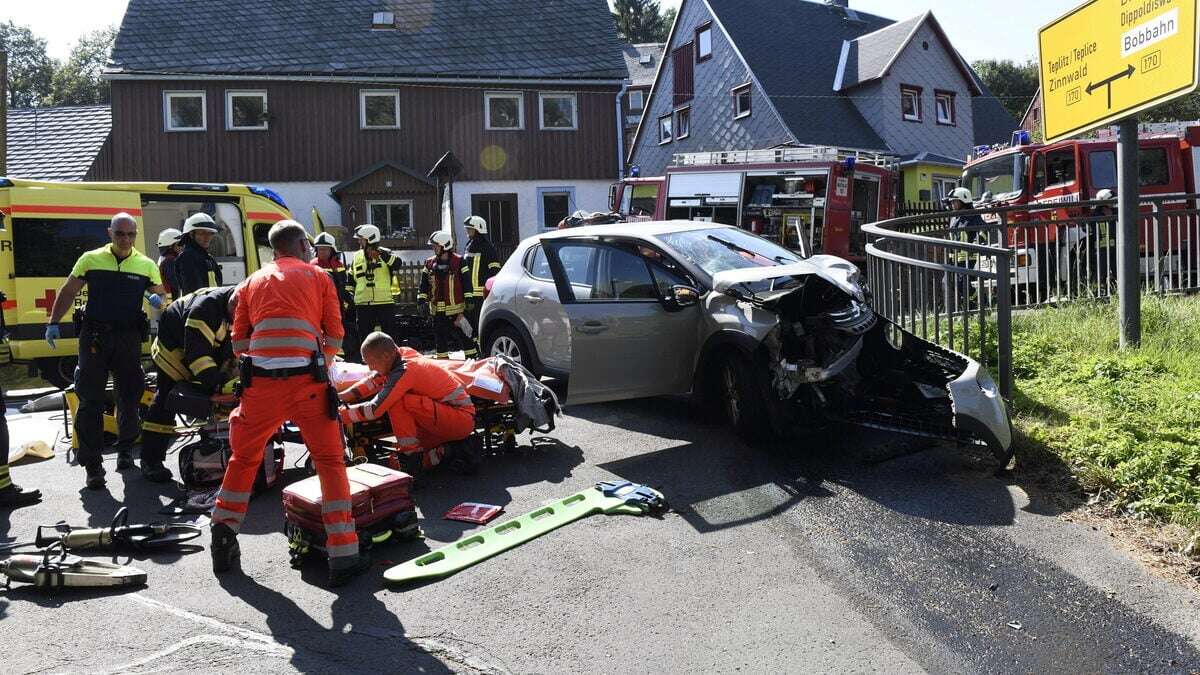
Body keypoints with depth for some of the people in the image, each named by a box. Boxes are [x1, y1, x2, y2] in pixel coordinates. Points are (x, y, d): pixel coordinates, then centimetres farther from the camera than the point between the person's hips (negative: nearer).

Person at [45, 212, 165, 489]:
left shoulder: (146, 265, 6)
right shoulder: (91, 259, 4)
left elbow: (160, 292, 16)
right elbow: (67, 292, 10)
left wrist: (157, 299, -8)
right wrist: (53, 323, 3)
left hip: (129, 339, 2)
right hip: (94, 337, -1)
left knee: (129, 398, 10)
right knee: (91, 401, -4)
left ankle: (125, 450, 30)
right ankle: (93, 465, -1)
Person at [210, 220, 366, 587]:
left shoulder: (252, 282, 20)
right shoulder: (318, 276, 12)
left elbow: (239, 342, 15)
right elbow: (335, 337, 7)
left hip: (260, 383, 3)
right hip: (306, 381, -3)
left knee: (244, 459, 22)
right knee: (330, 462, 5)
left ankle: (223, 540, 28)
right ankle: (343, 556, 2)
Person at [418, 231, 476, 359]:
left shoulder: (459, 262, -5)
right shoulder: (429, 263, 9)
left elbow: (467, 284, -5)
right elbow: (424, 285, 12)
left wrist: (468, 303, -9)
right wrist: (421, 301, 0)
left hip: (456, 309, -5)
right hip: (438, 311, 5)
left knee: (463, 336, -2)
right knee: (440, 339, 10)